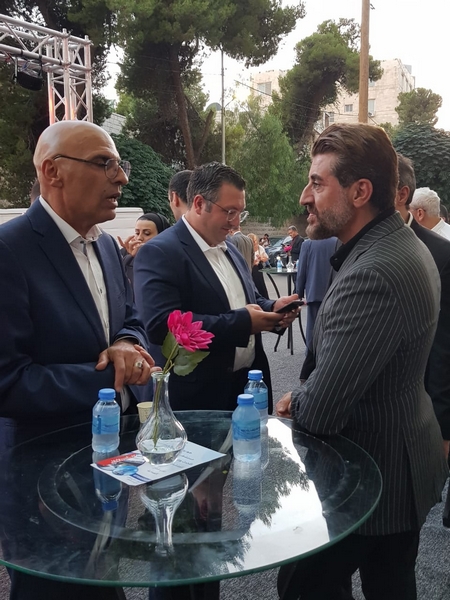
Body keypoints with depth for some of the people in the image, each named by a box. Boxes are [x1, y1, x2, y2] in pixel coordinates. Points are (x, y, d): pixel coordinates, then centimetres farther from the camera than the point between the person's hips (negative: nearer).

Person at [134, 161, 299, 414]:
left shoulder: (230, 249, 12)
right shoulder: (159, 252, -15)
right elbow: (162, 325, -27)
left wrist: (272, 308, -2)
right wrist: (241, 322, -24)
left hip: (248, 384, 8)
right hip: (199, 395, -8)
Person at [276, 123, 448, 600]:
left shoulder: (373, 273, -30)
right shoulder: (401, 244, 3)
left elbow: (318, 413, -28)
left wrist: (294, 401, -7)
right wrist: (307, 397, -1)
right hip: (402, 465, 9)